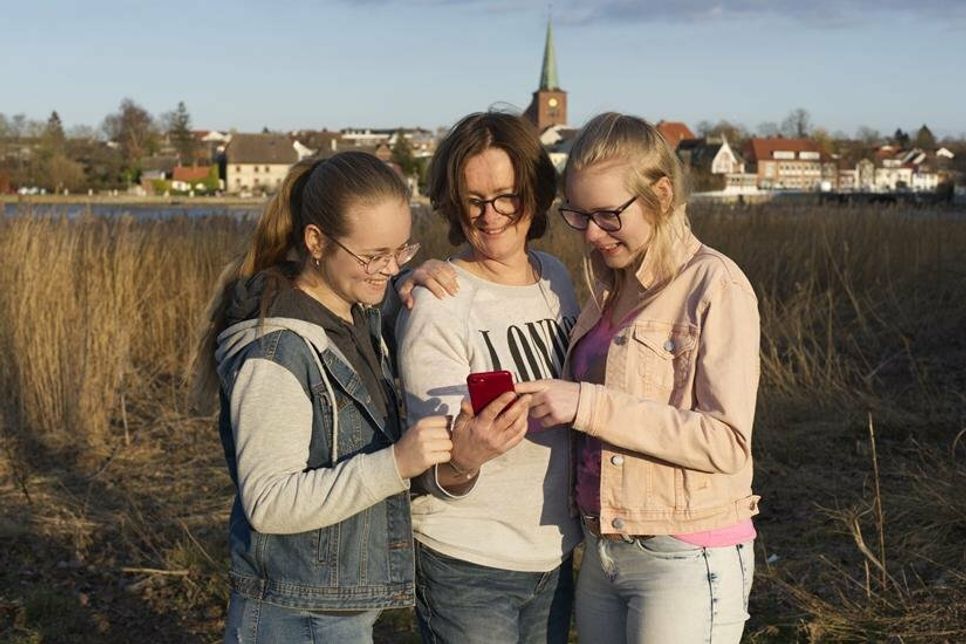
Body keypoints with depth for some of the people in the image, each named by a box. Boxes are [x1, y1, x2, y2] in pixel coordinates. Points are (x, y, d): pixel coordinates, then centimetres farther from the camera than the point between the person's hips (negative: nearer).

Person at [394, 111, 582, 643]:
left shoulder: (557, 277, 1)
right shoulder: (436, 305, -16)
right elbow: (435, 472, -18)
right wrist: (462, 460, -38)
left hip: (553, 554, 6)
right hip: (466, 567, -5)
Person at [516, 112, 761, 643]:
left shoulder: (714, 286, -12)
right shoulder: (609, 288, 7)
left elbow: (727, 440, -19)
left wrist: (588, 405, -24)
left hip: (687, 559, -7)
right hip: (602, 554, 7)